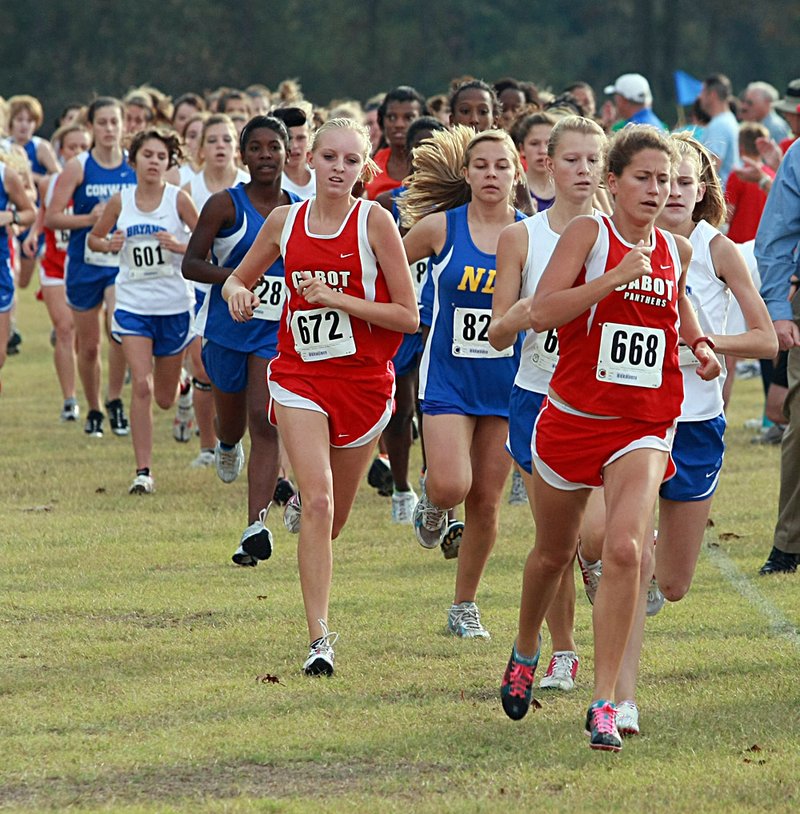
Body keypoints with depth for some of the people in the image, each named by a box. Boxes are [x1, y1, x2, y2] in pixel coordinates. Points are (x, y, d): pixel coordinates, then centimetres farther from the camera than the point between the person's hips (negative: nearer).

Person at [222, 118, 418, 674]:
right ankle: (320, 639, -18)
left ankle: (299, 502, 51)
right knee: (318, 503, -17)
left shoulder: (374, 221, -7)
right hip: (300, 375, 0)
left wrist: (336, 298, -18)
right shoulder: (286, 221, 2)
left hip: (364, 379, 0)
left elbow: (408, 317, -8)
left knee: (333, 518, 12)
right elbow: (239, 279, 19)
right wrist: (239, 294, -6)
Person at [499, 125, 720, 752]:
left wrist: (699, 343, 12)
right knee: (555, 552, 17)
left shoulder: (677, 250, 7)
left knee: (625, 549, -19)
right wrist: (615, 276, -26)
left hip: (643, 427, 2)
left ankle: (604, 703, -17)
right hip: (573, 417, -2)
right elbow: (541, 313, -19)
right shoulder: (588, 233, -7)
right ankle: (526, 649, 47)